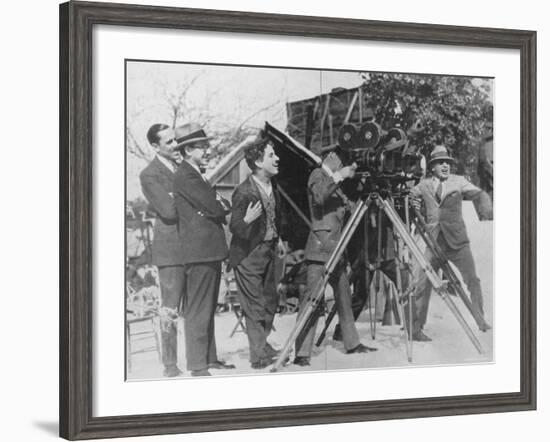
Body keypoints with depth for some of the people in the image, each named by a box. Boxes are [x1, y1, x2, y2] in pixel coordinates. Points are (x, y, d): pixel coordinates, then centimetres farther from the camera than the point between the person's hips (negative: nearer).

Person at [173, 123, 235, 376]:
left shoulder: (195, 174, 19)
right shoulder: (185, 176, -13)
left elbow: (217, 206, 18)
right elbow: (213, 207, -18)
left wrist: (217, 205, -3)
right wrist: (220, 206, 2)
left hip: (210, 249, 10)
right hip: (199, 250, -10)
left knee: (208, 308, 15)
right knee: (198, 310, -7)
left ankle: (210, 358, 23)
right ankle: (197, 366, -4)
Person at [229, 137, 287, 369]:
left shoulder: (272, 185, 1)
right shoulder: (244, 192, -24)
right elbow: (234, 228, -20)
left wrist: (278, 239, 21)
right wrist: (247, 220, -40)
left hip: (268, 251, 8)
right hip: (248, 255, -8)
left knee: (270, 301, 15)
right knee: (255, 307, -3)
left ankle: (263, 345, 31)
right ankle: (259, 356, 5)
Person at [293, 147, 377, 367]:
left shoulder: (333, 179, 20)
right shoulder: (317, 174, -4)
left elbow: (345, 207, 19)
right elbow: (319, 196, -24)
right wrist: (339, 176, -22)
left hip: (336, 248, 9)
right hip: (320, 247, -9)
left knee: (344, 296, 15)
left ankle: (352, 343, 26)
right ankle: (301, 353, -14)